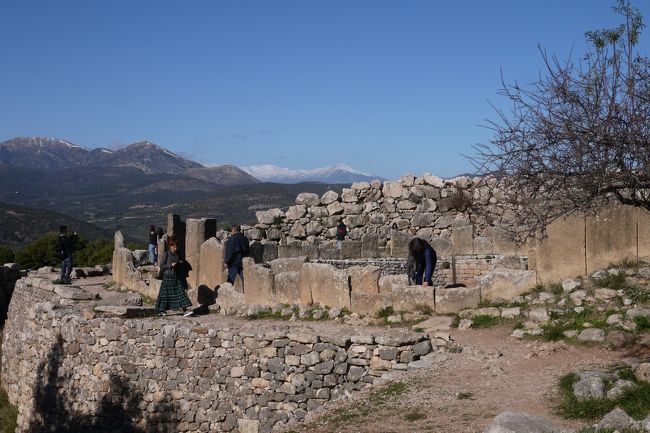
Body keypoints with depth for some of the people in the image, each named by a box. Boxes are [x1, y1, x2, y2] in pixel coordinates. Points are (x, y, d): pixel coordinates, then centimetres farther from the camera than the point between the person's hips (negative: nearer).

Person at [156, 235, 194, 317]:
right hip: (168, 276, -4)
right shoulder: (166, 254, -6)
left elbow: (184, 263, 19)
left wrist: (182, 263, -4)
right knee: (166, 294, 3)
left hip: (177, 277, 4)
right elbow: (161, 266, -8)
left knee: (181, 292, -4)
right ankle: (161, 310, 19)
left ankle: (185, 311, -9)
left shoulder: (178, 254, 8)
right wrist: (170, 265, -19)